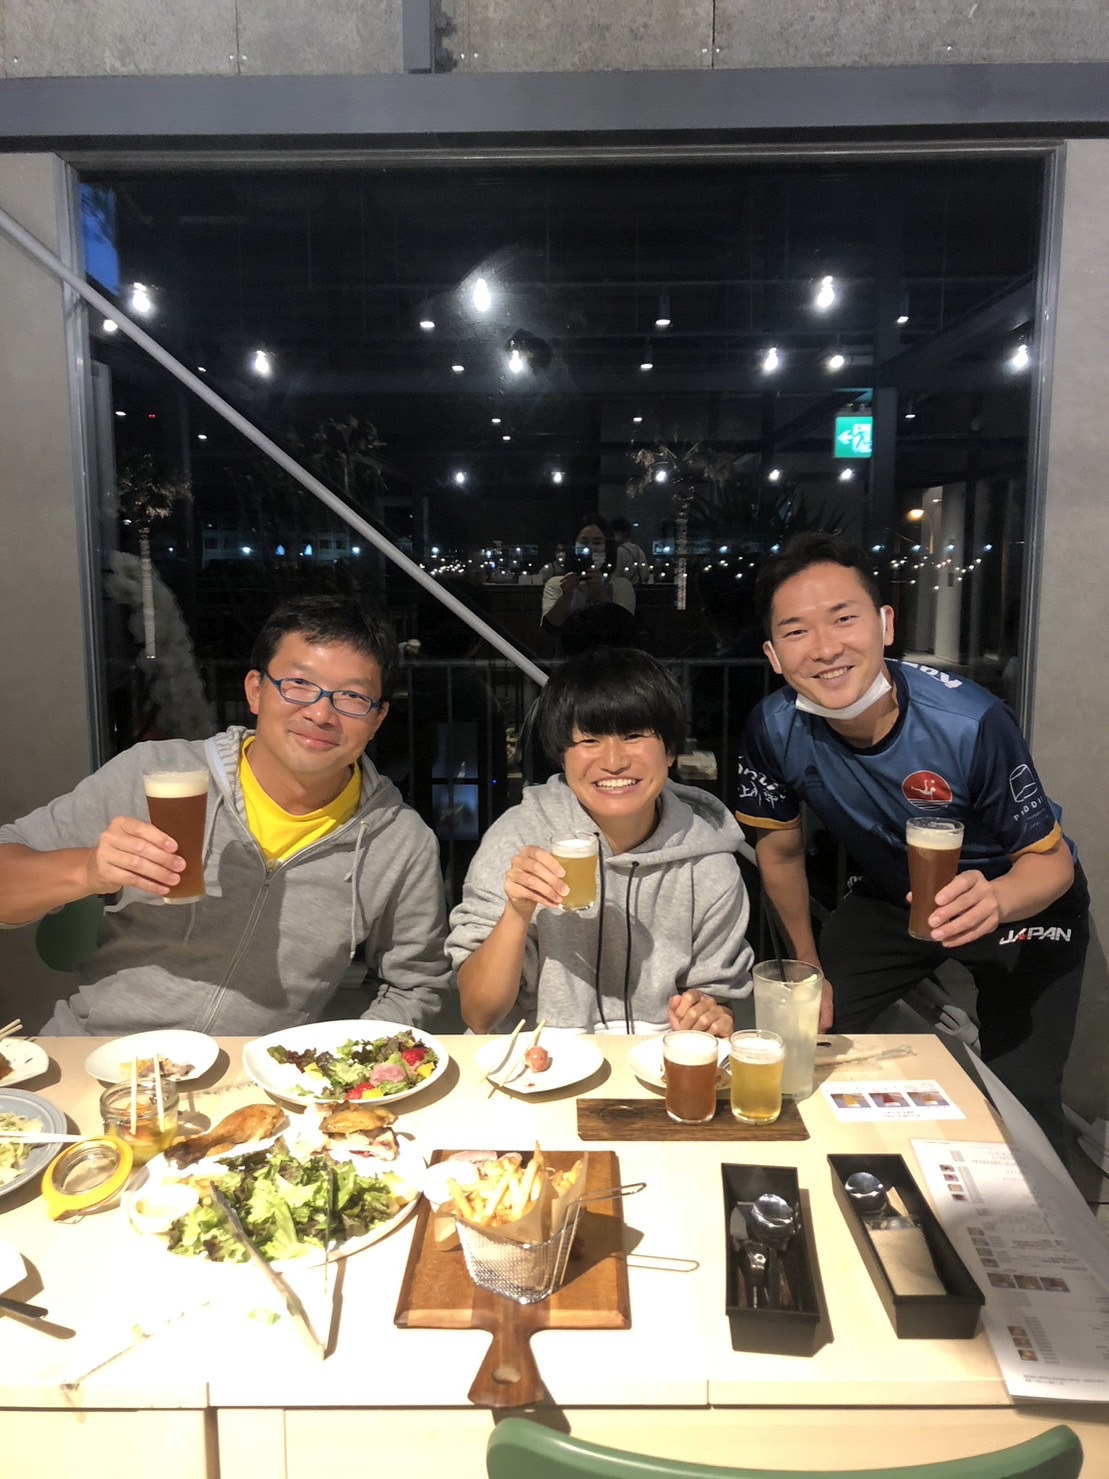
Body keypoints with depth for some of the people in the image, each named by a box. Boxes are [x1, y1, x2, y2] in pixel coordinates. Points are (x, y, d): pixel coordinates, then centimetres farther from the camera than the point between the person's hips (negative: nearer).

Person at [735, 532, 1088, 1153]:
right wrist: (811, 970, 2)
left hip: (1019, 899, -3)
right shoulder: (776, 730, -24)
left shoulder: (971, 723, -34)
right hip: (891, 893, 3)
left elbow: (1051, 859, -21)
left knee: (1021, 1105, -9)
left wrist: (996, 901, -44)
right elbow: (781, 851, -6)